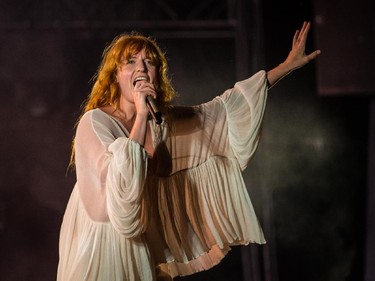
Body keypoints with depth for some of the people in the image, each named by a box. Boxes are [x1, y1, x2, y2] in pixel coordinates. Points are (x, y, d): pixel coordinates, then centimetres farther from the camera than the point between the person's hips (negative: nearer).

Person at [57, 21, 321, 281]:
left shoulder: (165, 121, 3)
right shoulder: (95, 121, -15)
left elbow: (227, 106, 8)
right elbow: (120, 186, -27)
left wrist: (288, 65, 9)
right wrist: (140, 118, -28)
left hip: (140, 246, 5)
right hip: (99, 246, -5)